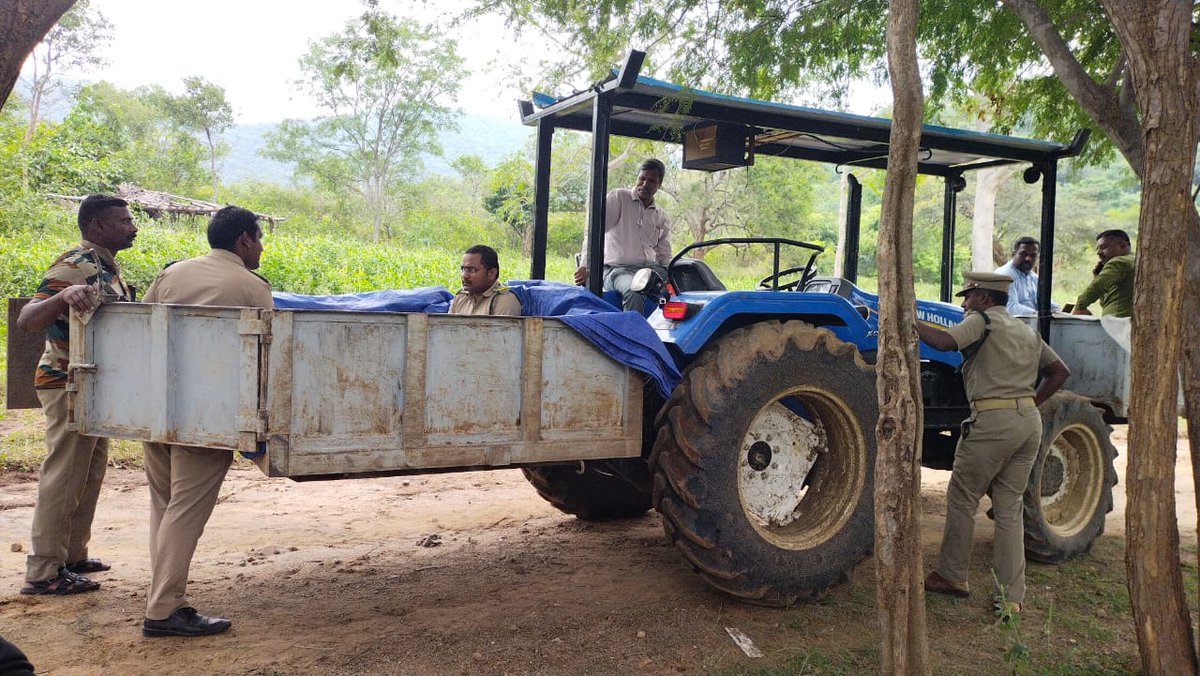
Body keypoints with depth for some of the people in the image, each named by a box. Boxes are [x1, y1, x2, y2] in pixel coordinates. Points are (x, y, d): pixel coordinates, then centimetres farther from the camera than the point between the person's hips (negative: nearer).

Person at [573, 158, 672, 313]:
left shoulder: (662, 217, 19)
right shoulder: (619, 197, 4)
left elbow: (665, 256, 21)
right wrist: (585, 266, -14)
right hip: (618, 269, -5)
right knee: (633, 291, -39)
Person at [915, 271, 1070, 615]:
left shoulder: (981, 321, -2)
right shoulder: (1028, 332, 21)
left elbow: (944, 341, -20)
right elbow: (1059, 371, 25)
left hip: (993, 421, -7)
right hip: (1030, 421, 7)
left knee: (962, 498, 7)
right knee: (1009, 508, 10)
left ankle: (952, 576, 16)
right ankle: (1012, 597, 9)